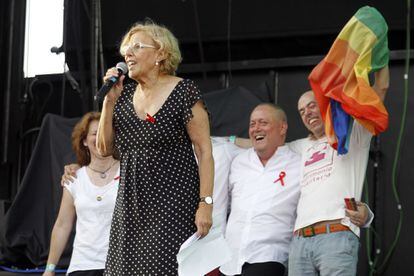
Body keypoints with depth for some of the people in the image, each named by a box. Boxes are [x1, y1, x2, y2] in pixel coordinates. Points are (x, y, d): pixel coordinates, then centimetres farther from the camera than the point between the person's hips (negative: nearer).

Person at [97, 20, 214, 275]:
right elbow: (105, 148, 11)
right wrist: (110, 100, 1)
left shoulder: (184, 92, -6)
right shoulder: (125, 94, 12)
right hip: (131, 206, 6)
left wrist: (206, 203, -16)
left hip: (173, 205, -6)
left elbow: (204, 150, -9)